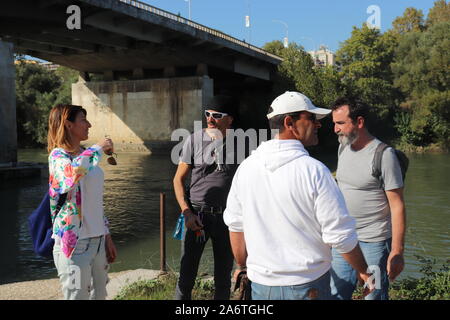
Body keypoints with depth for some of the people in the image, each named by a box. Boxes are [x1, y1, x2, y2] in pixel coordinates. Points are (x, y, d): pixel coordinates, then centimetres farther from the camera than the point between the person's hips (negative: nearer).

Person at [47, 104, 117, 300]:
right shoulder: (58, 155, -10)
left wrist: (107, 237, 16)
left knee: (99, 295, 14)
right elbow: (72, 173, -35)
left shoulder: (86, 157, 12)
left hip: (97, 240, 7)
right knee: (77, 296, 2)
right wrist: (98, 149, -20)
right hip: (74, 243, -7)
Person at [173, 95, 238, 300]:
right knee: (186, 274, 4)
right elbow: (178, 179, 1)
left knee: (223, 275, 14)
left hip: (226, 215, 1)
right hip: (197, 214, -1)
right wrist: (187, 212, -9)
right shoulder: (195, 139, -4)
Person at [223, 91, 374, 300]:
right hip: (308, 286, -4)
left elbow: (235, 225, 6)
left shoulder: (245, 167, -2)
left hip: (261, 283, 4)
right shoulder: (314, 171, -17)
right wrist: (364, 271, 1)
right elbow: (340, 235, -15)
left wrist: (243, 267, 19)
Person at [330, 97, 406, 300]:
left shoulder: (383, 155, -14)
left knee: (375, 296, 5)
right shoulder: (343, 148, 6)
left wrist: (397, 251, -18)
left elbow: (397, 205, -14)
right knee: (336, 294, 11)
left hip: (373, 243, -6)